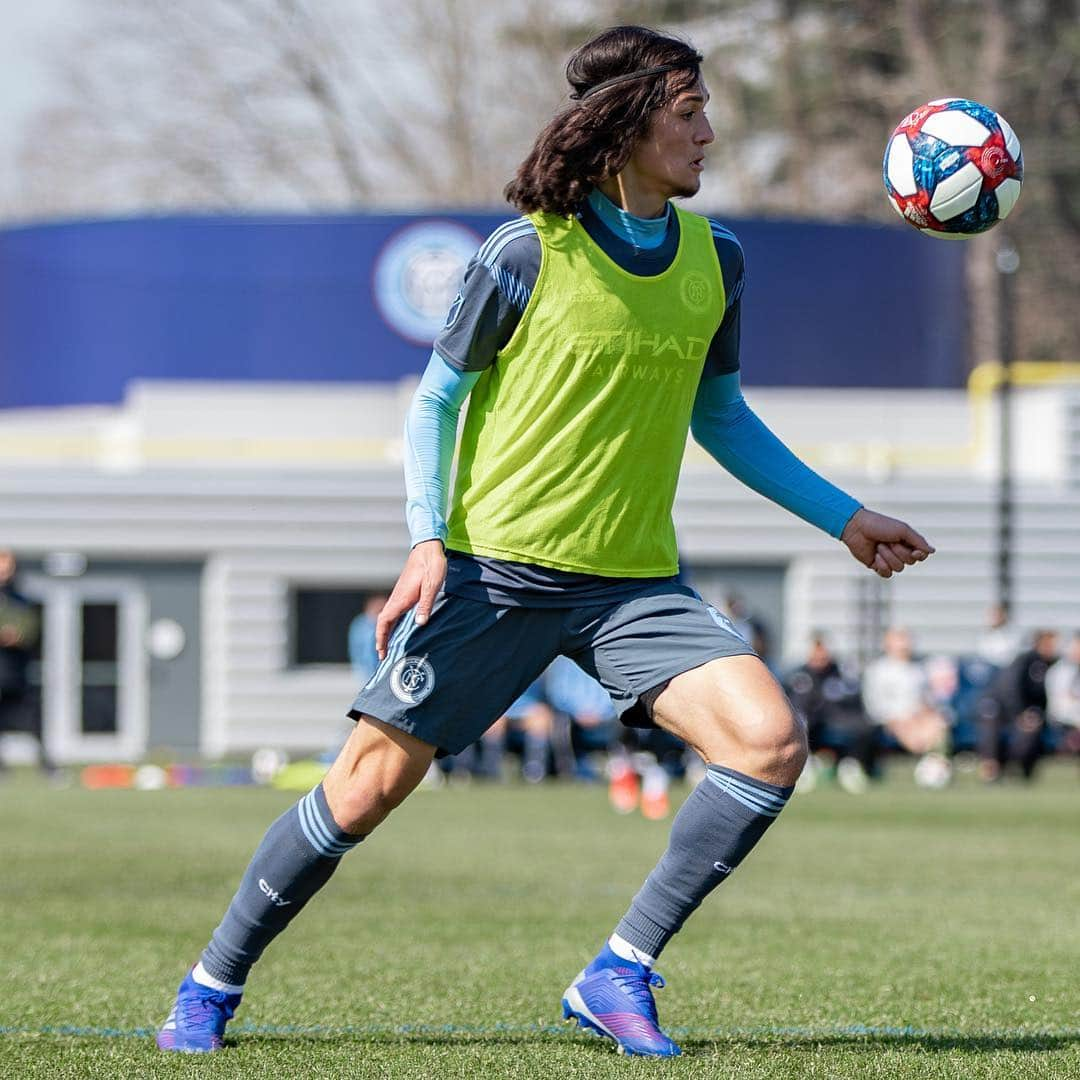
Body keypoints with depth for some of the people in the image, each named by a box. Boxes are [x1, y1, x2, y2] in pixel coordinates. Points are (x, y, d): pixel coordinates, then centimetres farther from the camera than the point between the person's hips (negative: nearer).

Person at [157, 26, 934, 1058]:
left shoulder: (713, 259, 8)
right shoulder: (529, 253, -7)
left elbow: (722, 419, 22)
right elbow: (436, 399, 1)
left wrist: (844, 518, 19)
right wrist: (428, 537, -13)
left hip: (635, 581, 4)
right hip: (495, 568, -4)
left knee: (770, 740, -16)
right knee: (371, 780, -5)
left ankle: (619, 975, -7)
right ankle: (210, 988, 14)